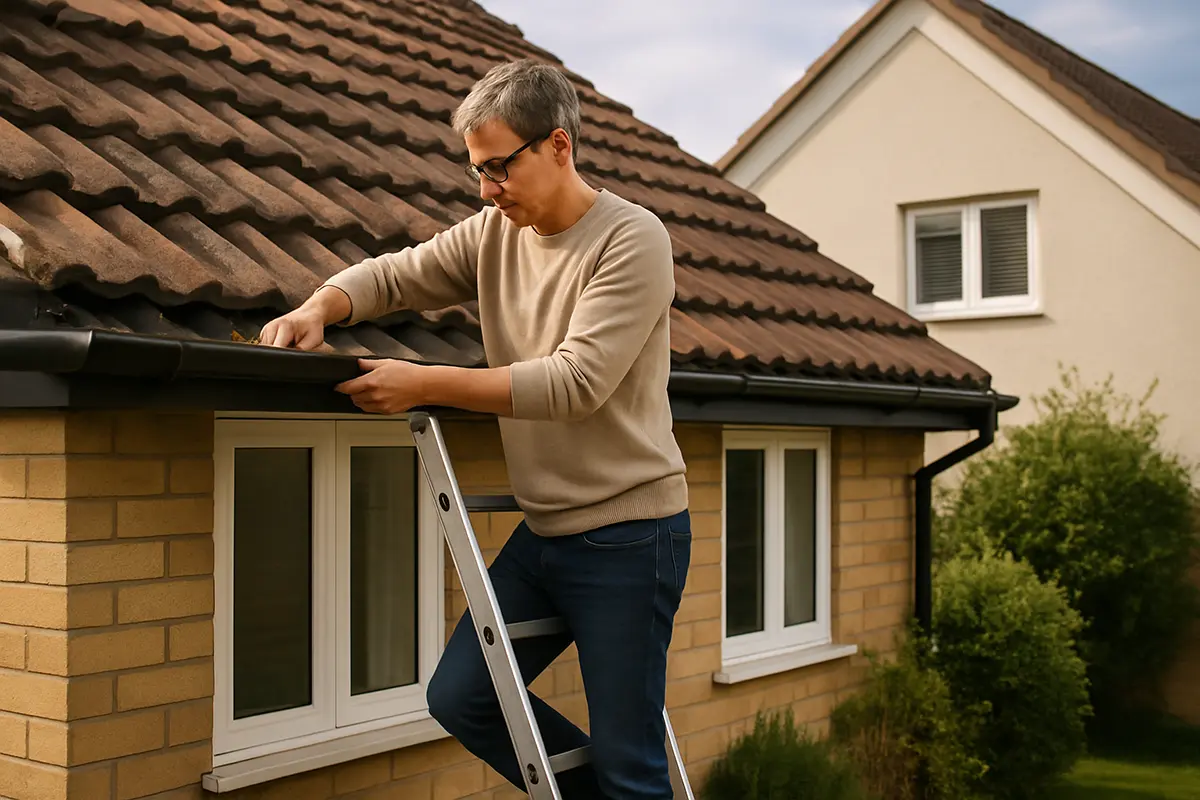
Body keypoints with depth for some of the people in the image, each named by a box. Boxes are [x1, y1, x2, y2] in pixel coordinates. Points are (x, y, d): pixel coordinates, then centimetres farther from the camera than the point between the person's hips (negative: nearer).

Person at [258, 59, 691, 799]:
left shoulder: (633, 240, -15)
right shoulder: (495, 232, 5)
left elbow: (577, 381, -24)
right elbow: (394, 275, 10)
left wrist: (424, 385, -25)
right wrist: (320, 308, -13)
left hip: (629, 534, -7)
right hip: (544, 532, 7)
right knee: (460, 698, 9)